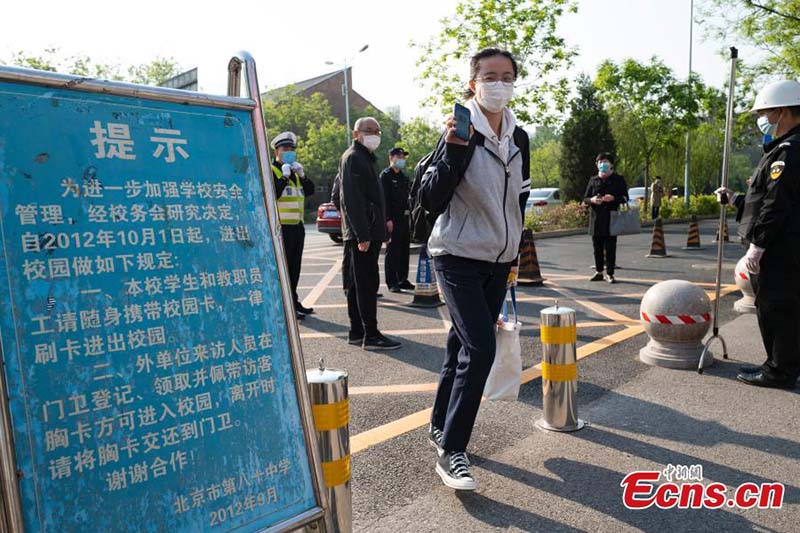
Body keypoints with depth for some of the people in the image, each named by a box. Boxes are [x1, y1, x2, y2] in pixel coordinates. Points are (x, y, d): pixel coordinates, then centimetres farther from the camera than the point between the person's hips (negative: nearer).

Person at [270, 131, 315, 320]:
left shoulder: (295, 170, 19)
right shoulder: (271, 171, -6)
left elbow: (310, 190, 13)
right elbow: (272, 194, -21)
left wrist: (302, 175, 0)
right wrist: (284, 176, -20)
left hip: (297, 225, 8)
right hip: (281, 226, -8)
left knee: (295, 266, 13)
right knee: (283, 266, -7)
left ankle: (294, 302, 22)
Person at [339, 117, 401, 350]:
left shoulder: (366, 157, 23)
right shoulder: (353, 157, -9)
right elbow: (352, 200, -19)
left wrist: (381, 225, 19)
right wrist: (362, 234, -24)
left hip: (368, 232, 10)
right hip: (363, 233, -10)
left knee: (358, 283, 12)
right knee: (367, 283, -8)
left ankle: (356, 331, 20)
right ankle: (371, 335, -4)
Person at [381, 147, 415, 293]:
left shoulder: (404, 176, 18)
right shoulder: (385, 175, -6)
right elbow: (384, 198, -14)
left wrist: (409, 215, 14)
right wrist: (388, 219, -21)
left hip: (404, 218, 8)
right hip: (393, 219, -8)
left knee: (404, 250, 11)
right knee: (392, 251, -4)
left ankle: (403, 279, 20)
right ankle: (392, 282, 1)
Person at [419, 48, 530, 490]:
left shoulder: (519, 138, 9)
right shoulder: (461, 134, -10)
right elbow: (430, 199, -17)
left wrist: (513, 250, 18)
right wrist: (453, 150, -28)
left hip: (497, 261, 7)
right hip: (459, 257, -7)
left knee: (464, 345, 14)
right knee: (480, 347, -17)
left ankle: (440, 427, 30)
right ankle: (451, 452, -5)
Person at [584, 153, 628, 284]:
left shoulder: (618, 179, 5)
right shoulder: (593, 180, 13)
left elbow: (625, 198, 3)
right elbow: (585, 199, 14)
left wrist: (613, 198, -16)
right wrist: (592, 200, -9)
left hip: (611, 218, -3)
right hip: (596, 218, 3)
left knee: (610, 247, -4)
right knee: (597, 246, 6)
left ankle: (610, 273, 3)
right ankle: (598, 272, 17)